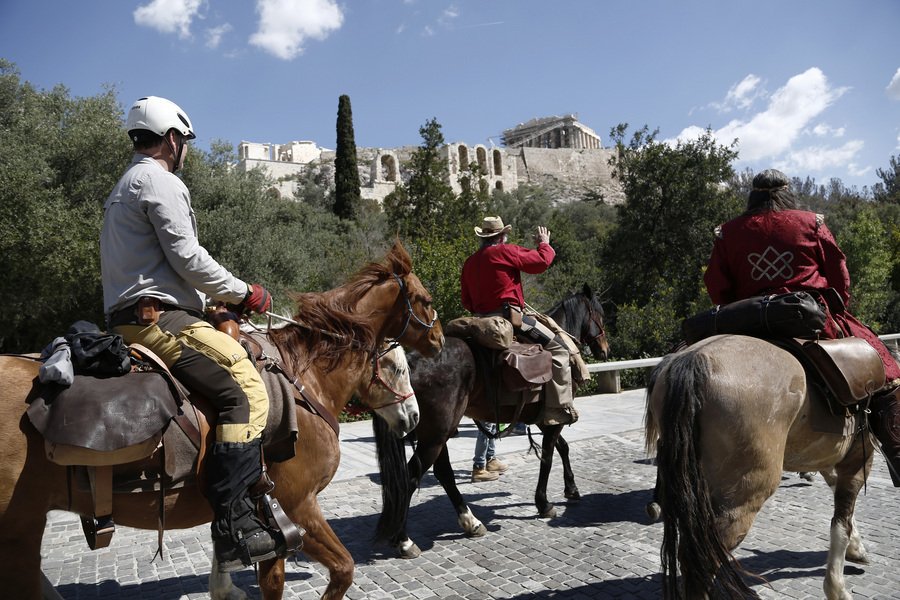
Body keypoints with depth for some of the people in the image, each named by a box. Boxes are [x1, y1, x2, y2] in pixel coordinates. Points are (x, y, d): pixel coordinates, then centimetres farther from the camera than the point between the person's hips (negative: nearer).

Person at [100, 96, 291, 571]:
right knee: (246, 389, -21)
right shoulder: (161, 182, -5)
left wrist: (222, 296, 23)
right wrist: (243, 293, -2)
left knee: (238, 389, 16)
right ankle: (234, 527, -27)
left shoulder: (125, 187, 28)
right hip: (156, 316, -11)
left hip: (129, 318, 11)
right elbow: (187, 258, -15)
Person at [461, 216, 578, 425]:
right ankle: (560, 409, -14)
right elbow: (541, 261, -2)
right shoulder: (506, 251, -6)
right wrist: (544, 244, 16)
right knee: (558, 349, -7)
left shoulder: (469, 262, 15)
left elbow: (467, 301, 19)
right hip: (510, 317, -8)